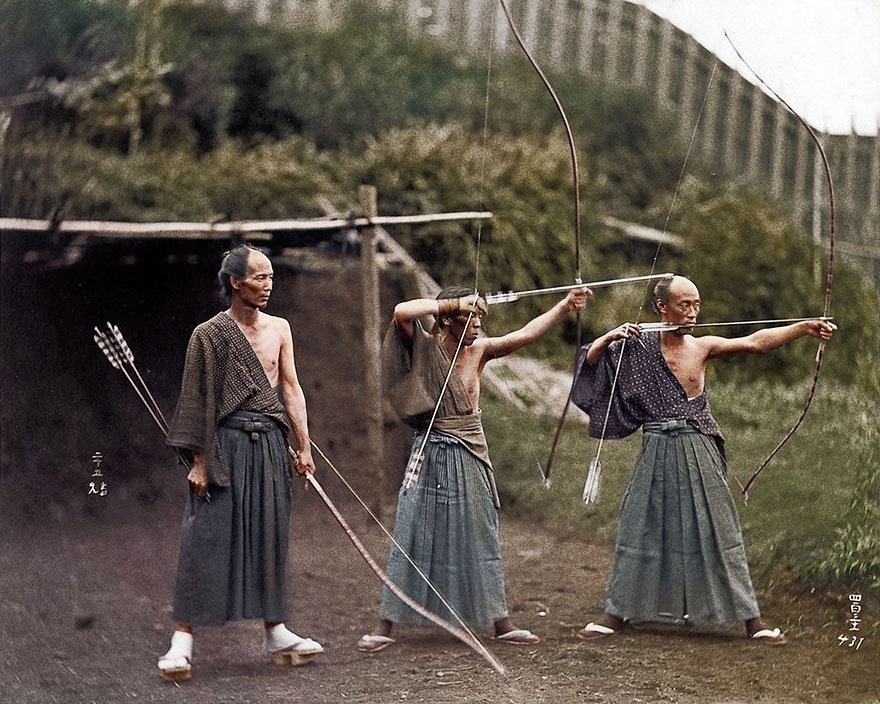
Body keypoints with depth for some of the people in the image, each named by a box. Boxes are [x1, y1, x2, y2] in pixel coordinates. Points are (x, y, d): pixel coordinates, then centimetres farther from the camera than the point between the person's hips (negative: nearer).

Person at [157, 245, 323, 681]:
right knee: (207, 536, -7)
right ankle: (182, 640, -6)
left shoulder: (278, 329, 10)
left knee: (269, 536, 10)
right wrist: (199, 461, -10)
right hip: (226, 444, -5)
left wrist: (304, 447, 5)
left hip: (270, 444, 5)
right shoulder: (210, 334, -4)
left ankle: (275, 632, 18)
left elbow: (291, 388, 10)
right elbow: (197, 401, -5)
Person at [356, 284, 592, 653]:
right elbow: (401, 313, -26)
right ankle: (384, 626, 4)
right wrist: (453, 303, -20)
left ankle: (500, 622, 17)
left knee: (482, 537, 11)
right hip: (433, 454, -5)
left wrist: (564, 306, -3)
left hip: (472, 455, 5)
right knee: (414, 537, -3)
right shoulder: (425, 348, -8)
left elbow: (524, 335, 4)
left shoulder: (478, 349, 6)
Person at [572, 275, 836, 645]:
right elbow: (591, 359, 2)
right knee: (640, 529, 6)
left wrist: (803, 327, -23)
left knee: (717, 531, 1)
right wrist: (610, 337, -17)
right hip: (657, 452, 0)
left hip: (699, 452, 0)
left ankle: (750, 617, 4)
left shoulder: (702, 347, 2)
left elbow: (755, 342, -10)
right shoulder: (639, 345, 2)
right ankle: (616, 611, 16)